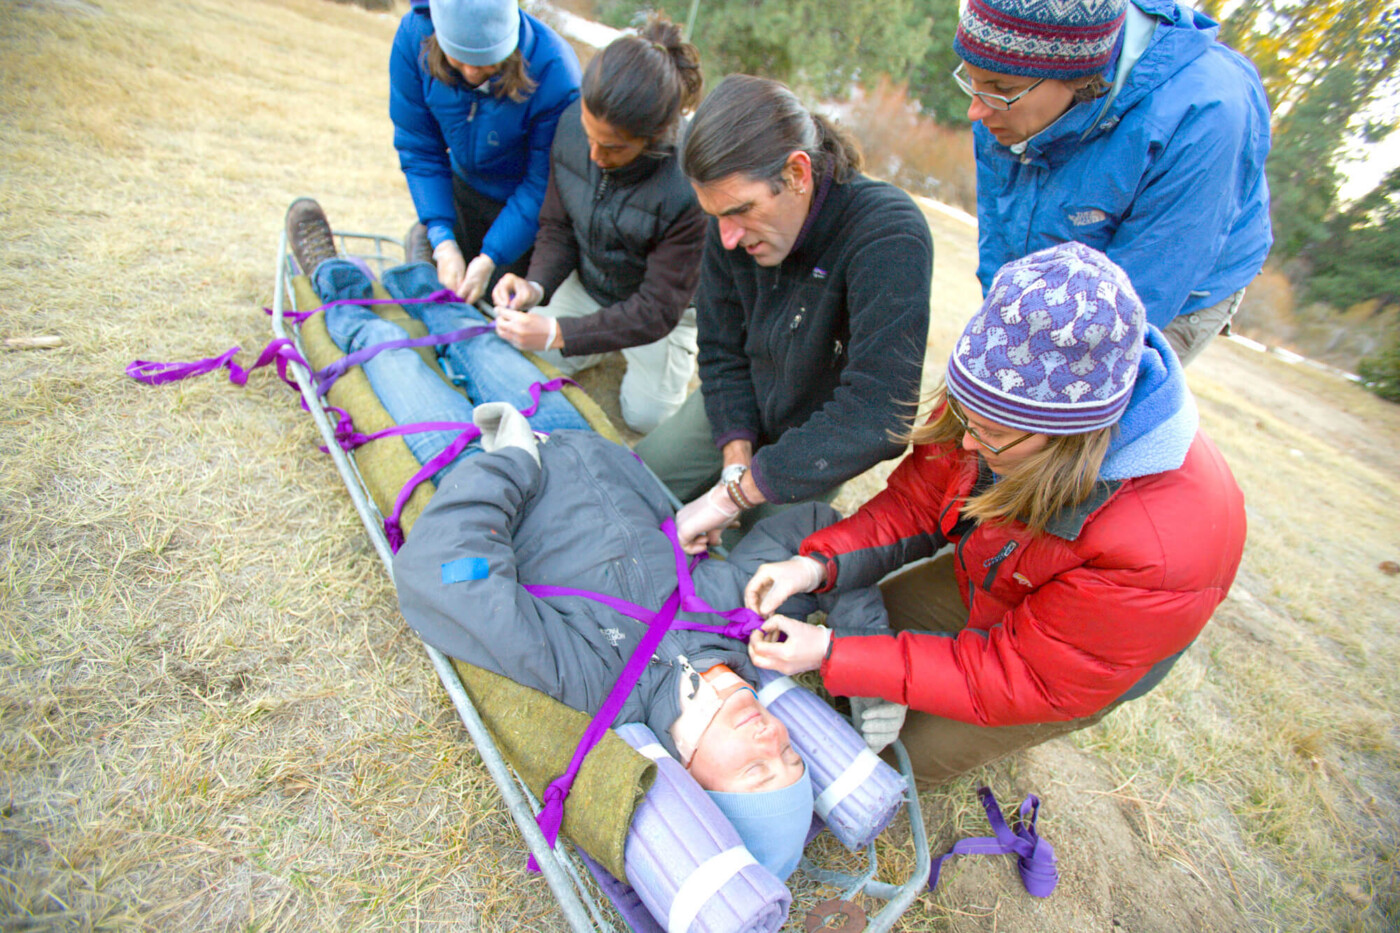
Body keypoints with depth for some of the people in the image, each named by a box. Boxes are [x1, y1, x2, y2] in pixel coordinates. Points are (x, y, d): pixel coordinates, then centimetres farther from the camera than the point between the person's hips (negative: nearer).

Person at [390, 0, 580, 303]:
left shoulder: (554, 73, -34)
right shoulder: (414, 35, -24)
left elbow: (541, 184, -25)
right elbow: (417, 148, -14)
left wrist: (491, 257, -28)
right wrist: (443, 242, -22)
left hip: (524, 199, -2)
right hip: (466, 185, 3)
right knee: (446, 287, 15)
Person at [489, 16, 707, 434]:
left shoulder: (692, 185, -36)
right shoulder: (573, 124, -20)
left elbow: (658, 309, -31)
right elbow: (557, 225, -6)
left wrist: (560, 334, -38)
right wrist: (536, 285, -27)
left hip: (665, 307, -4)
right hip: (587, 284, 5)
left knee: (646, 413, -2)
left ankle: (685, 346, 25)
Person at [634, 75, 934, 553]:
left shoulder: (889, 238, -35)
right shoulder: (733, 227, -17)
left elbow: (876, 414, -41)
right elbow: (722, 351, -6)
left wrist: (734, 494, -38)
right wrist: (737, 463, -18)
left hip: (828, 444, -4)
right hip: (745, 411, 5)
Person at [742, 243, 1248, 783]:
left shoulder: (1160, 551, -43)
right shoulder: (1006, 404, -28)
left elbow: (1022, 677, -33)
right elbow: (917, 501, -14)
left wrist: (833, 657, -37)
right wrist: (817, 564, -31)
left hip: (1075, 670, -4)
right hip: (985, 585, 5)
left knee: (918, 751, 2)